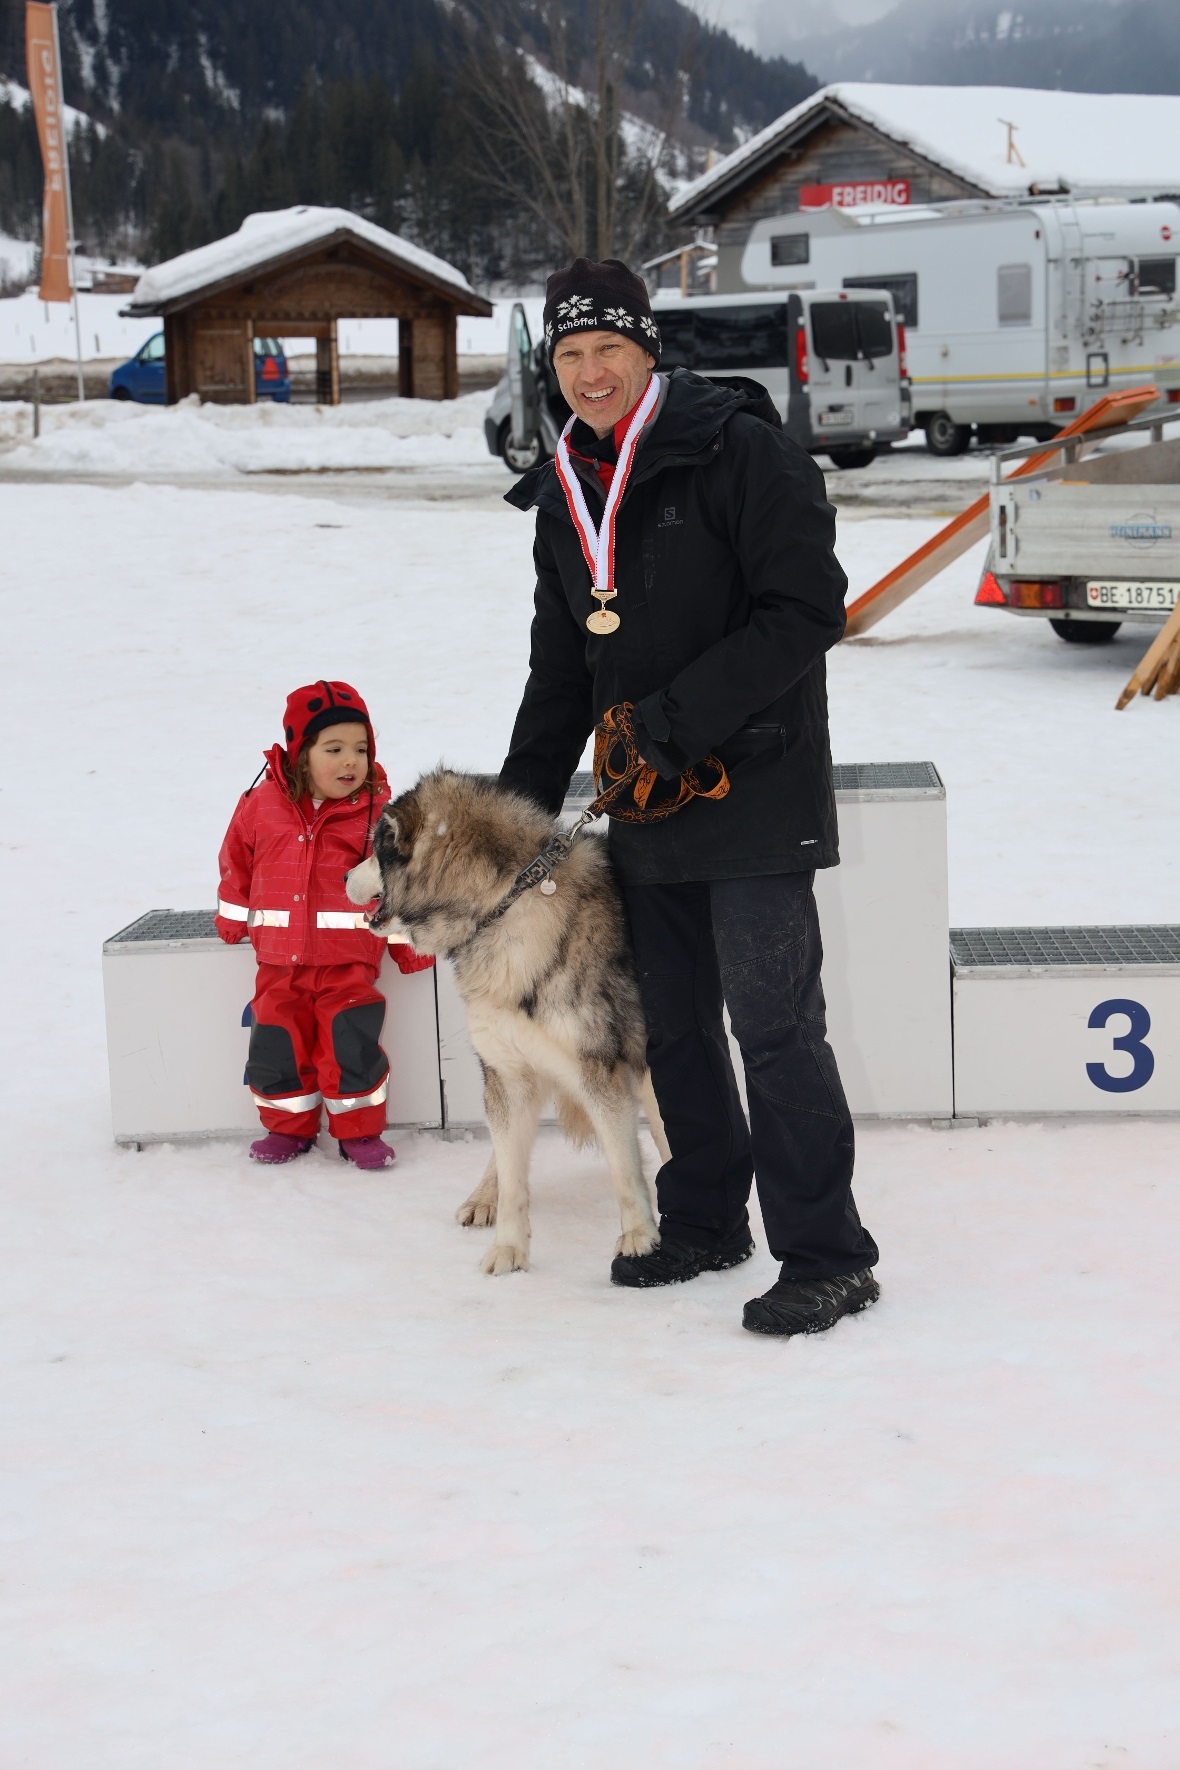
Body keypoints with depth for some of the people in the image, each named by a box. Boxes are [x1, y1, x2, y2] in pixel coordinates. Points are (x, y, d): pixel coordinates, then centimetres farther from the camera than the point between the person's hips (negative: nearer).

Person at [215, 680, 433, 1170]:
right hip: (279, 965, 3)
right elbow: (237, 865, 16)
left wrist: (409, 945, 3)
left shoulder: (377, 812, -4)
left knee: (352, 1044, -8)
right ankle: (288, 1127, 23)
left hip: (348, 963, -2)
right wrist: (233, 921, 19)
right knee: (275, 1046, 4)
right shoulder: (261, 806, 1)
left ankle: (360, 1130, 10)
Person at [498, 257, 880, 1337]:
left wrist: (683, 712, -20)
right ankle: (706, 1224, 28)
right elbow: (561, 671, 22)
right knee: (673, 1023, 13)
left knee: (773, 1022, -9)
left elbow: (809, 609, -17)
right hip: (649, 807, 8)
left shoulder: (737, 451, -10)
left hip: (755, 792, -7)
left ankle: (827, 1256, -1)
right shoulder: (565, 497, 13)